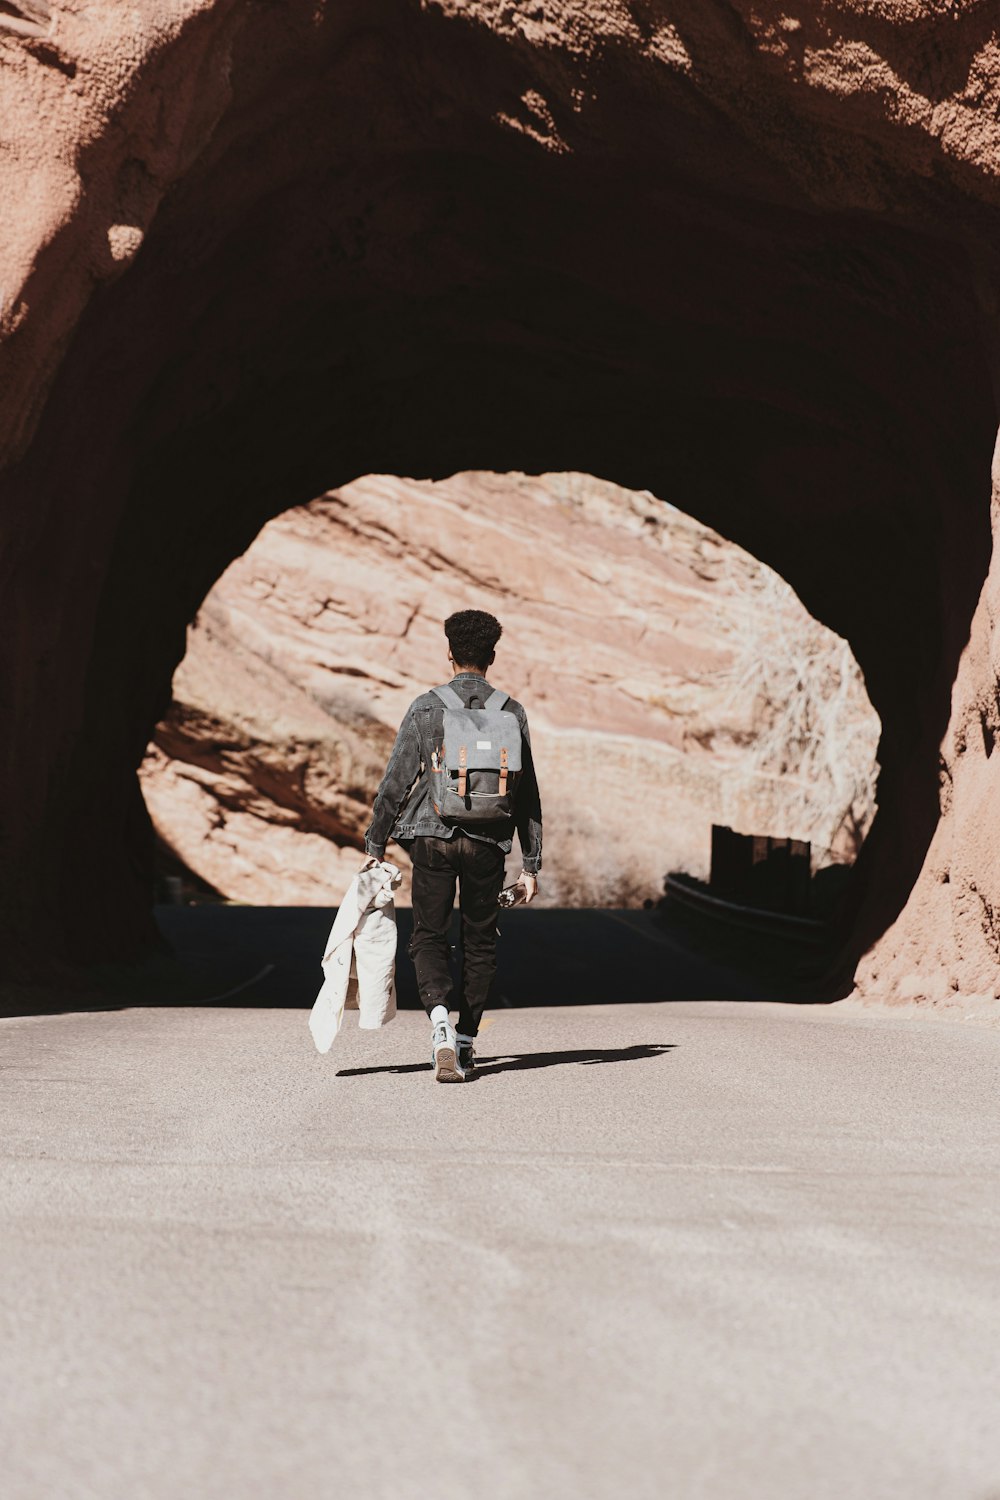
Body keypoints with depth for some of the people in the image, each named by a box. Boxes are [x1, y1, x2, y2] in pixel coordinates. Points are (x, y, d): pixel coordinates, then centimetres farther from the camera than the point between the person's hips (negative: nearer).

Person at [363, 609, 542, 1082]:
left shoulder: (425, 708, -3)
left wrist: (375, 845, 6)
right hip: (489, 841, 2)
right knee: (480, 940, 14)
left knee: (429, 937, 6)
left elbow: (396, 781, -3)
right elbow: (528, 793, 5)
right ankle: (466, 1041, 18)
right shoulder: (511, 713, 3)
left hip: (433, 836, -1)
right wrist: (530, 864, 10)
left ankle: (439, 1012, -21)